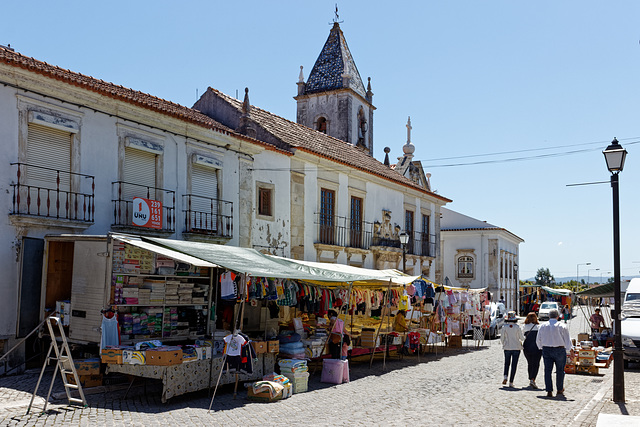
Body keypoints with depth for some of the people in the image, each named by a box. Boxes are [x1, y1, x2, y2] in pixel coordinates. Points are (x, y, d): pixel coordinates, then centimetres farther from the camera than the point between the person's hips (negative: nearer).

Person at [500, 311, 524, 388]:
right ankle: (511, 382, 4)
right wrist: (524, 338, 20)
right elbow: (522, 338, -3)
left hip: (507, 348, 1)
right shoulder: (517, 327, -9)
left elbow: (502, 338, -3)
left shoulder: (504, 327, -7)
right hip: (516, 348, -1)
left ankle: (505, 376, -1)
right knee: (514, 365, 5)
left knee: (507, 363, 19)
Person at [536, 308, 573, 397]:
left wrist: (541, 348, 23)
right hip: (559, 350, -2)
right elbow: (567, 341, -4)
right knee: (560, 370, 12)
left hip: (546, 350, 2)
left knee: (548, 370, 3)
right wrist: (570, 351, 7)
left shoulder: (543, 326, 4)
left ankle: (549, 391, -1)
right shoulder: (562, 326, -5)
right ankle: (560, 390, 21)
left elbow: (538, 340, 9)